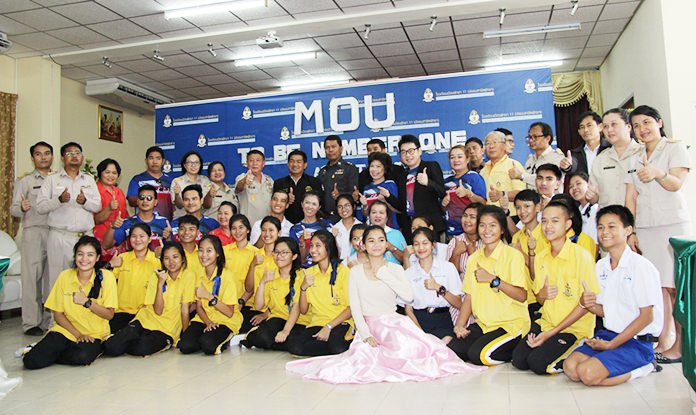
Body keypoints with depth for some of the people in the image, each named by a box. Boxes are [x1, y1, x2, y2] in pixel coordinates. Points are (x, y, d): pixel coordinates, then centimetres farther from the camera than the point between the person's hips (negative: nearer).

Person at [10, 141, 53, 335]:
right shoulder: (25, 181, 7)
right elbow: (13, 209, 2)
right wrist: (21, 208, -21)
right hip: (34, 231, -3)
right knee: (32, 276, -4)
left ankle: (50, 320, 13)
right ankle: (31, 322, 0)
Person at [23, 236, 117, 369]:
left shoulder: (105, 276, -9)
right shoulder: (65, 276, -2)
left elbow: (109, 314, -8)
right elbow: (58, 314, 2)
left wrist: (87, 302, -23)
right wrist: (78, 334, -10)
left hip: (94, 334, -2)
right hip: (66, 330, 2)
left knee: (82, 357, -33)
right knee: (31, 361, -19)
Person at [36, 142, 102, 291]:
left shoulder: (89, 180, 16)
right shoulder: (52, 180, 8)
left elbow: (98, 206, 10)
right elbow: (40, 207, 0)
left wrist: (85, 201, -11)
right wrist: (59, 200, -16)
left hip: (86, 237, 2)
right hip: (60, 237, -2)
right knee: (59, 277, -3)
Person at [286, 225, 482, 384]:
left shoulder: (395, 269, 7)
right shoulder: (356, 272, 5)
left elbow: (409, 295, -12)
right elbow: (355, 307, -2)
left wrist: (382, 273, -10)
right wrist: (365, 335, -17)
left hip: (393, 323, 1)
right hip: (369, 326, -1)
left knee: (411, 349, -30)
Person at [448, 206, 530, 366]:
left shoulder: (513, 255, -9)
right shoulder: (474, 258, 9)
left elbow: (521, 296, -15)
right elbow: (469, 296, 8)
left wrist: (493, 279, -22)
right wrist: (460, 324, -5)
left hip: (511, 324, -5)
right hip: (483, 323, 6)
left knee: (478, 354, -25)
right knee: (452, 349, -13)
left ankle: (516, 350, 0)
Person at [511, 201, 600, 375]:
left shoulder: (581, 256, -13)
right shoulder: (540, 257, 6)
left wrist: (551, 333, -14)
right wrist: (542, 294, -12)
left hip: (575, 328, -5)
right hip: (546, 322, 5)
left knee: (538, 363, -23)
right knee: (518, 360, -14)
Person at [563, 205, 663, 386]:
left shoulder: (641, 266, -13)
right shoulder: (600, 266, 8)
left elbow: (646, 316, -13)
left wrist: (611, 344, -14)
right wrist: (588, 304, -11)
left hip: (637, 341, -6)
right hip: (607, 334, 6)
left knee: (588, 373, -24)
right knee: (570, 367, -15)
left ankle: (639, 369, -1)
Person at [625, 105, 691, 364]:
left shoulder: (675, 148, 3)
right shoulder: (636, 160, 18)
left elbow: (676, 183, -13)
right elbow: (630, 199, 11)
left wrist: (658, 173, -34)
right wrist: (630, 233, 3)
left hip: (673, 226, -5)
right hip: (645, 229, 5)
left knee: (675, 287, -6)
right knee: (657, 286, 3)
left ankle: (680, 345, 0)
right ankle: (664, 341, 9)